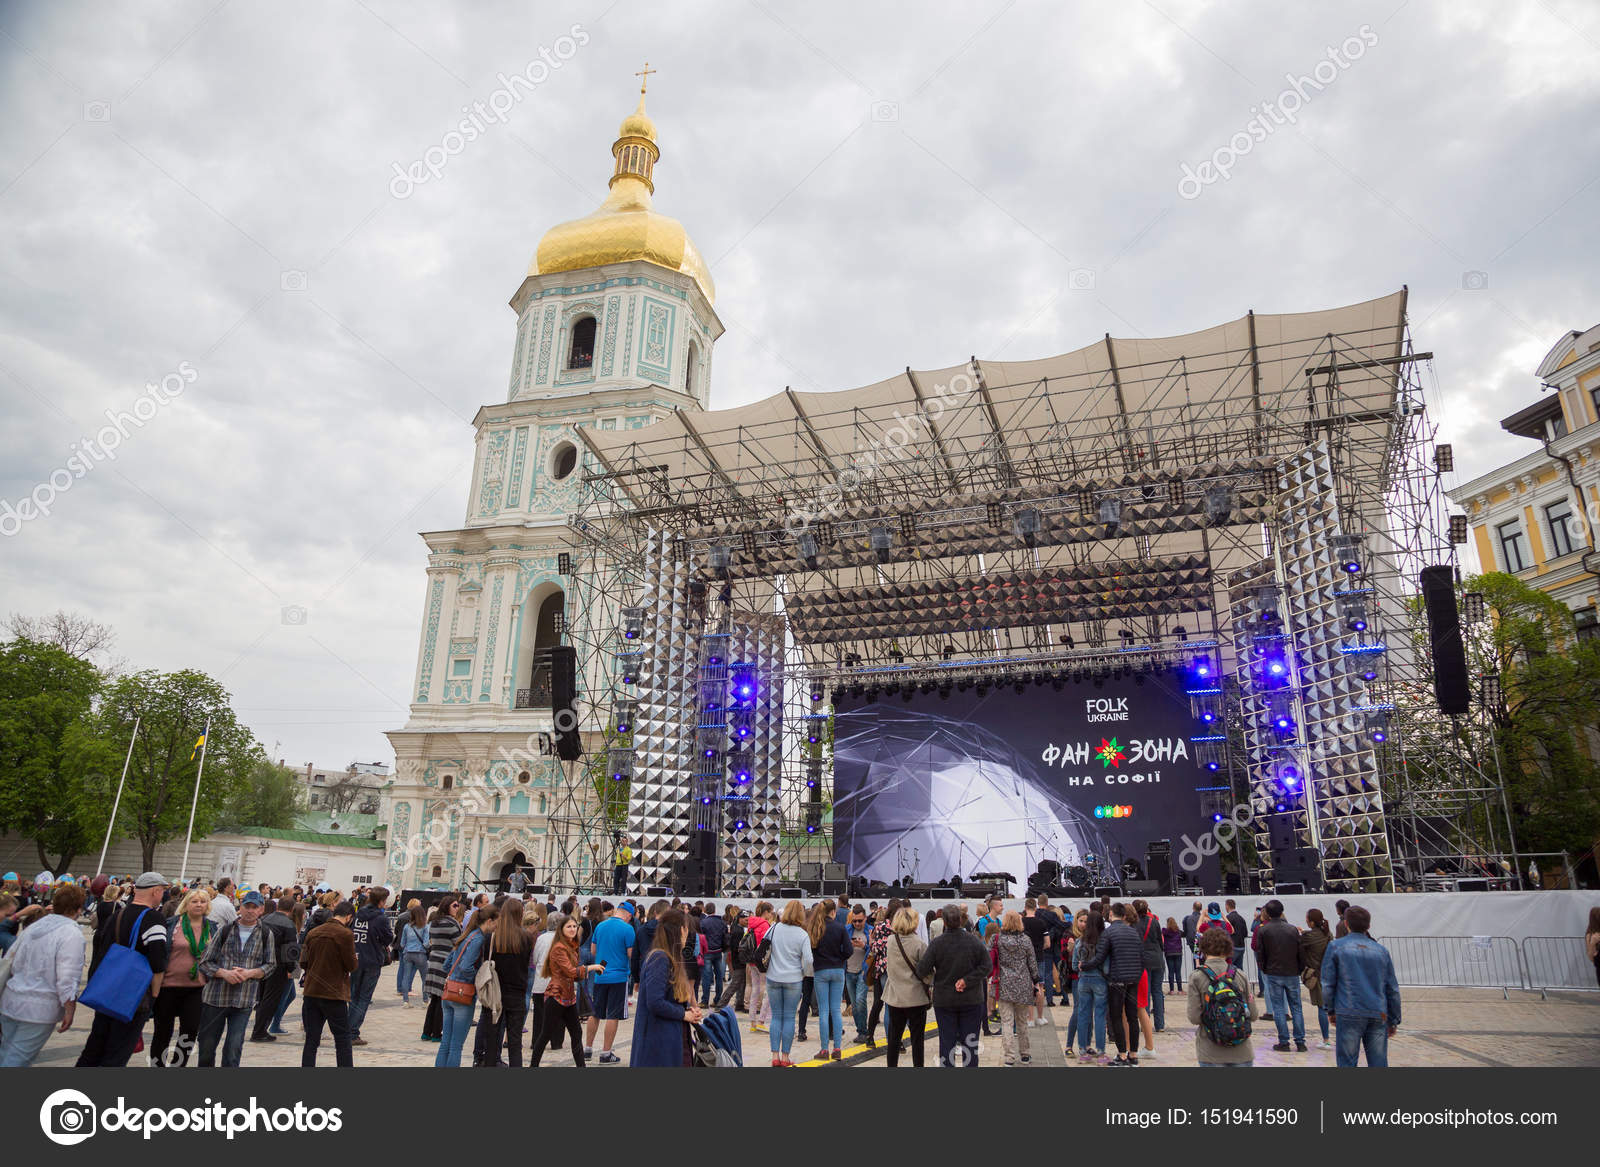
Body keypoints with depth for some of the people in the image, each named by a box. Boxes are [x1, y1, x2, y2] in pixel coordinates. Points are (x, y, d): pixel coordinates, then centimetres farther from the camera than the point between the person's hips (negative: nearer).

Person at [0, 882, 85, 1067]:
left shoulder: (32, 927, 7)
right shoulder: (71, 933, -16)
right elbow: (67, 978, -19)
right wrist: (69, 1011, -10)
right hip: (39, 1009, -7)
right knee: (17, 1061, 1)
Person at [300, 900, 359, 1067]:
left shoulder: (312, 933, 5)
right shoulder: (345, 934, -13)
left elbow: (303, 963, 9)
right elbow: (351, 965, -10)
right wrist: (356, 960, 11)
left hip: (311, 992, 5)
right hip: (334, 993, -5)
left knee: (311, 1040, 10)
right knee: (343, 1040, 6)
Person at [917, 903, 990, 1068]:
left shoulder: (937, 943, -14)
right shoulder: (974, 941, -8)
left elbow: (922, 971, -13)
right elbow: (986, 966, -9)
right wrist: (967, 980, -11)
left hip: (944, 1000, -1)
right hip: (971, 1000, 1)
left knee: (946, 1041, 8)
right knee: (970, 1042, 11)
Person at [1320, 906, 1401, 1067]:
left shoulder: (1336, 946, 0)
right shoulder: (1381, 950, 9)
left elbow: (1328, 984, -2)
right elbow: (1393, 989, 11)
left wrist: (1331, 1010, 10)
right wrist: (1394, 1020, 19)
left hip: (1349, 1014, -3)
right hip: (1378, 1015, 3)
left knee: (1347, 1062, 4)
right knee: (1378, 1062, 10)